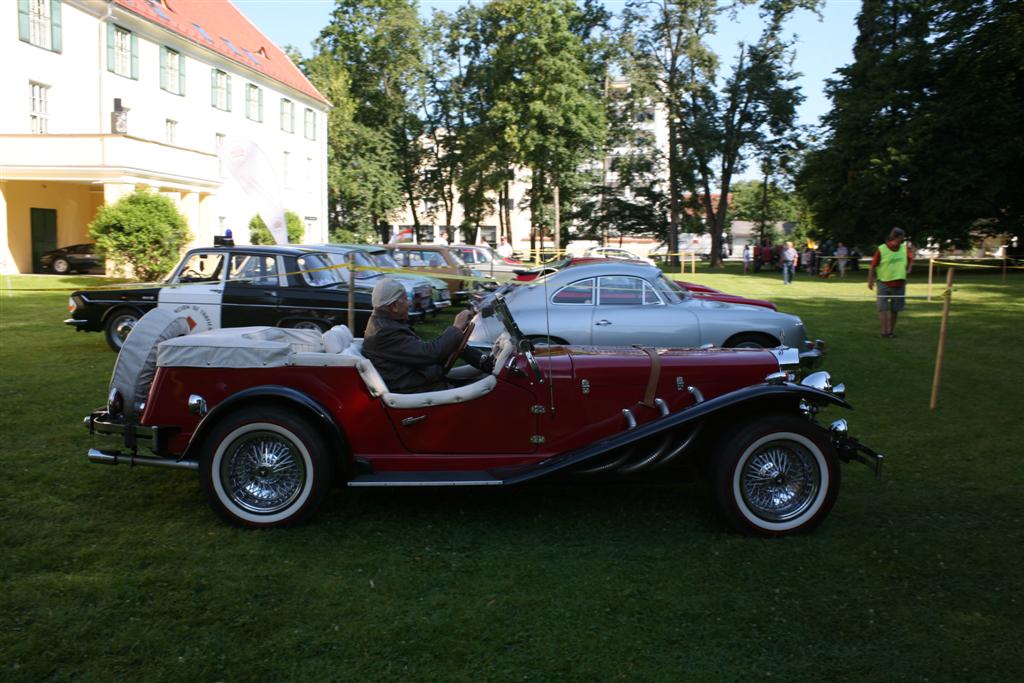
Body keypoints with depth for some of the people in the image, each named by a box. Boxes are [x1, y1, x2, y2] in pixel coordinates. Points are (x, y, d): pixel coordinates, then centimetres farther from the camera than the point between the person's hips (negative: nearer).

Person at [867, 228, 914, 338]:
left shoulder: (905, 248, 2)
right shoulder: (881, 249, -12)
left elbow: (911, 258, 22)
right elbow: (873, 266, -8)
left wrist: (908, 269, 10)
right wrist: (870, 281, -7)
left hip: (899, 285, 4)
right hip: (884, 284, -4)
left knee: (894, 309, 10)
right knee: (883, 308, -10)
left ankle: (891, 330, 22)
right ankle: (884, 330, -11)